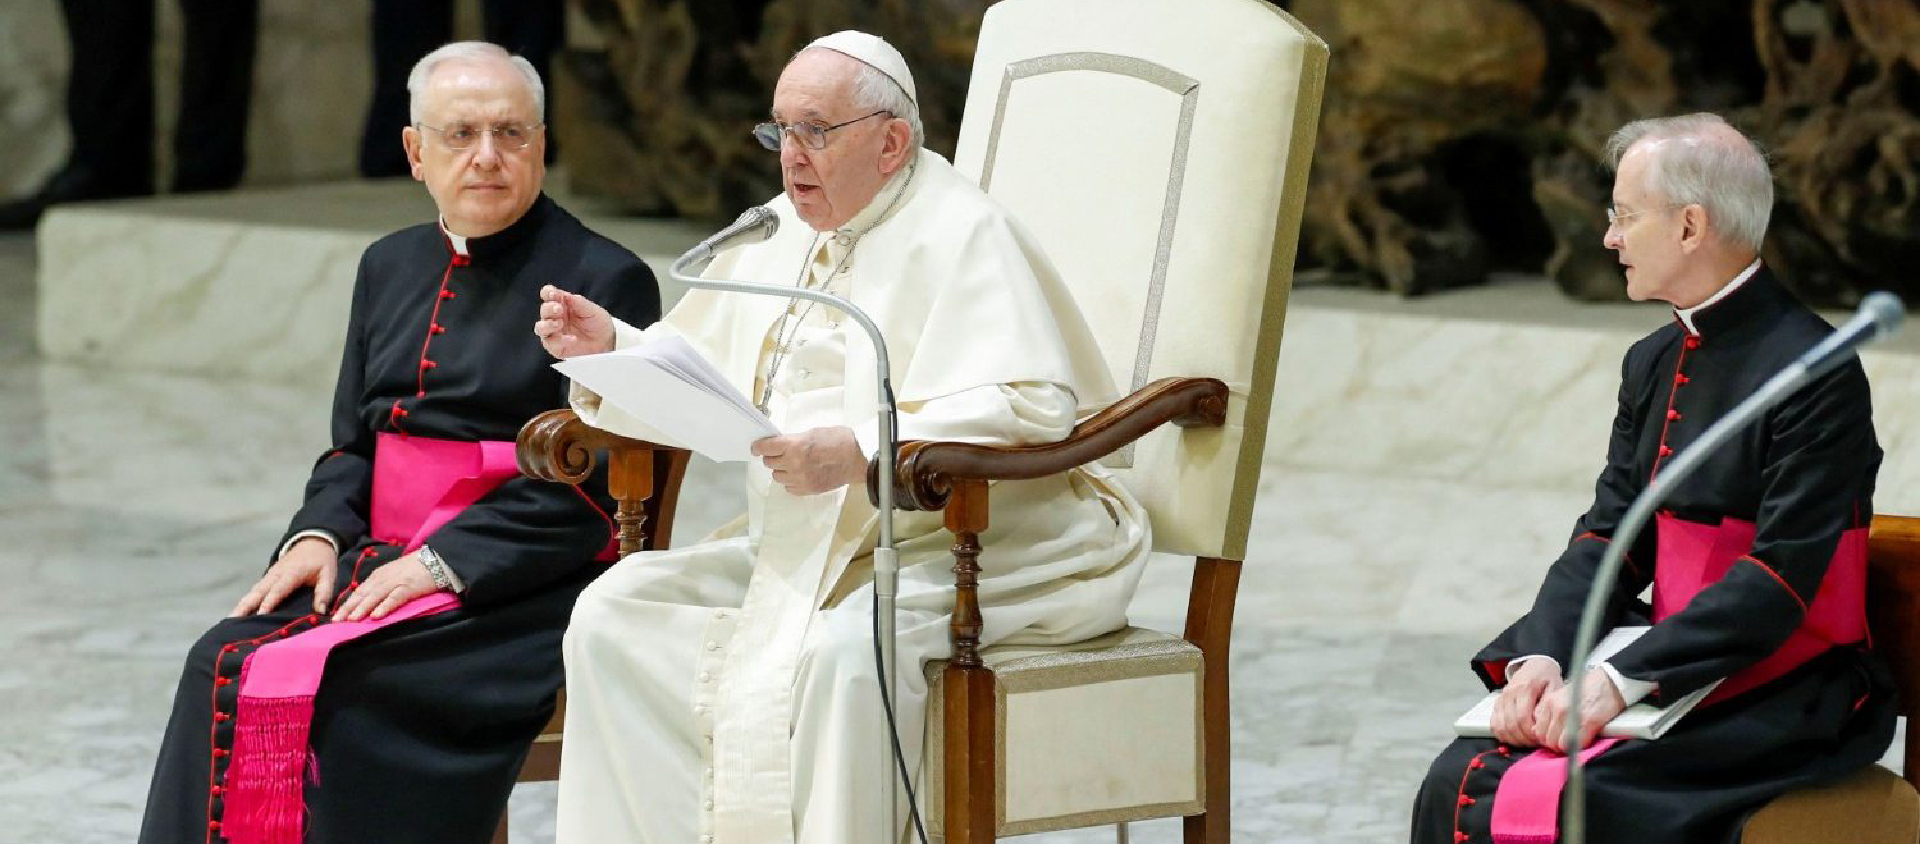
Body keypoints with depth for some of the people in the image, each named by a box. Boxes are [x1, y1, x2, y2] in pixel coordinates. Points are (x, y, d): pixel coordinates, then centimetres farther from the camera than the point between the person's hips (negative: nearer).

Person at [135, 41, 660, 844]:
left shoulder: (604, 280, -3)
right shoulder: (392, 267, 18)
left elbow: (593, 484, -10)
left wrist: (444, 561, -17)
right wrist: (318, 535, -1)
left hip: (515, 589, -6)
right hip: (380, 562, 6)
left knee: (324, 684, -28)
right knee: (224, 667, -20)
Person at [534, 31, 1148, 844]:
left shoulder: (963, 235, -9)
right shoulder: (777, 235, 15)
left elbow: (1034, 405, -22)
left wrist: (861, 453, -30)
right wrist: (611, 348, -3)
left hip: (967, 546, -8)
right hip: (796, 551, 8)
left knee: (839, 653, -36)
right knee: (616, 613, -9)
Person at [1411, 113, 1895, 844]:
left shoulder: (1818, 376, -14)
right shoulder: (1654, 364, 13)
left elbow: (1783, 576, -20)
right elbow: (1608, 535, 8)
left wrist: (1622, 680, -25)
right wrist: (1541, 655, -11)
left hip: (1782, 700, -7)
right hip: (1670, 676, 7)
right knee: (1459, 783, -13)